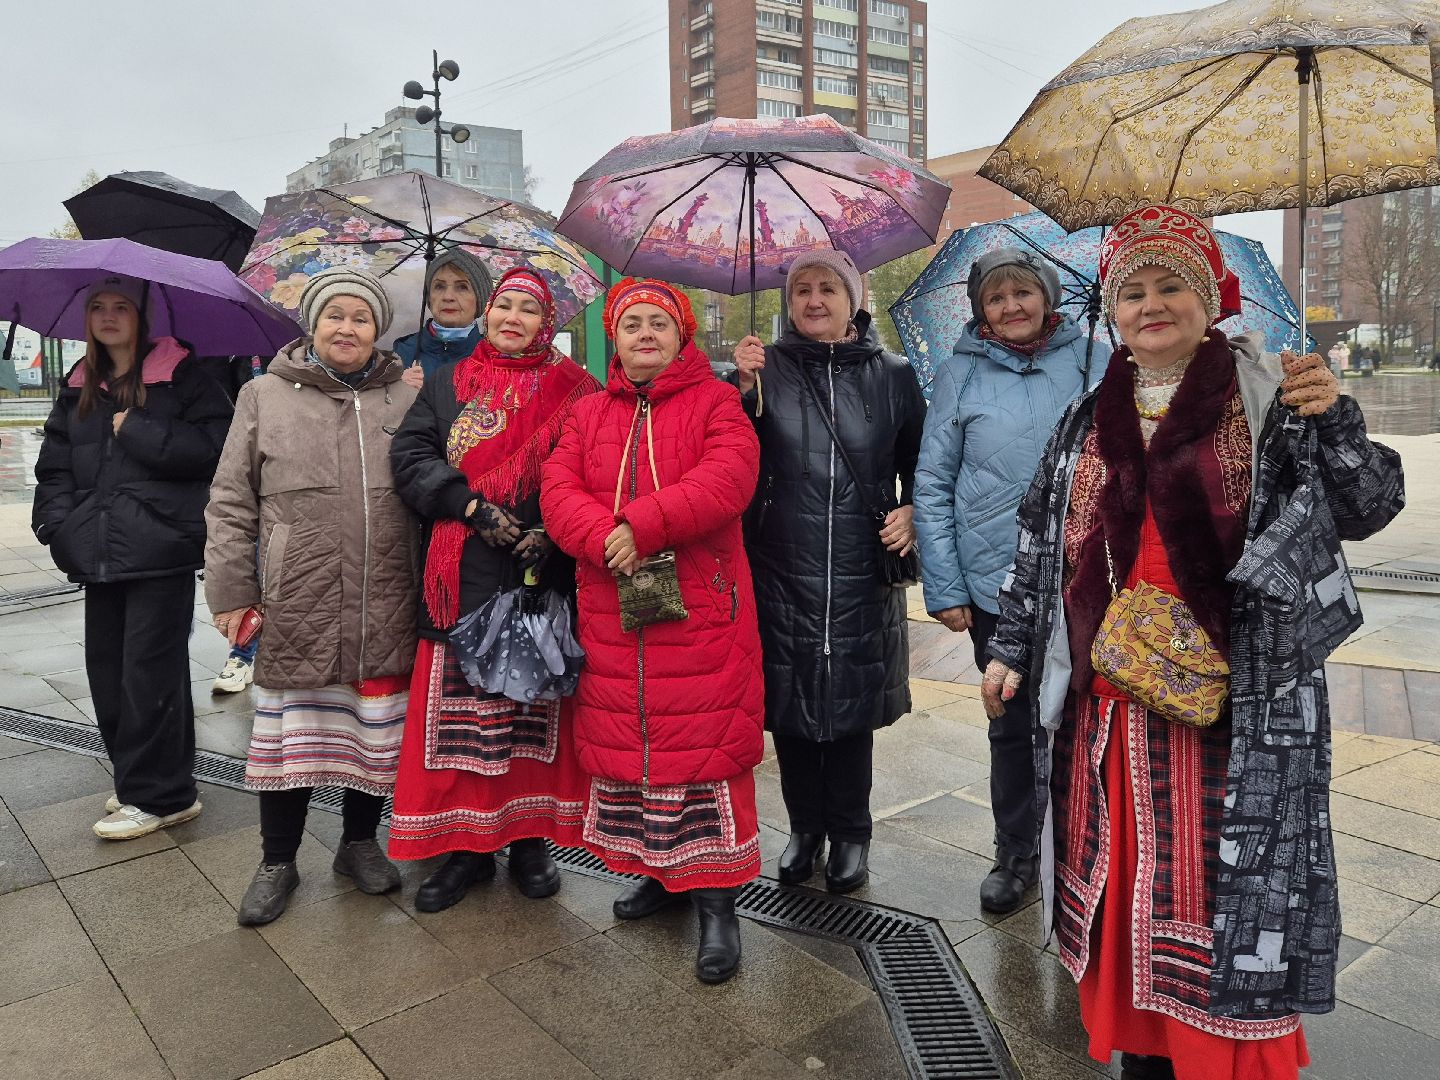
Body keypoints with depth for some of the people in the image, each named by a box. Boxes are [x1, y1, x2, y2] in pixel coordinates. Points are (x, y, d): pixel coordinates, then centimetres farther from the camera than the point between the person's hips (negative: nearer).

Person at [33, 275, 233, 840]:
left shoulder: (180, 374, -1)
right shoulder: (80, 386, 17)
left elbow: (213, 444, -13)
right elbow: (55, 463, 18)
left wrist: (137, 432, -13)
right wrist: (57, 522, 4)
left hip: (160, 551, -6)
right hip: (100, 554, 6)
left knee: (149, 671, -4)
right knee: (107, 667, 10)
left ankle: (160, 796, 7)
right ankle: (137, 780, 25)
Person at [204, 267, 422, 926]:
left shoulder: (406, 402, 7)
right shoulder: (265, 396, 6)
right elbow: (231, 500, 6)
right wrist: (230, 588, 0)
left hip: (385, 611, 1)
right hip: (295, 609, -1)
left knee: (376, 735, 11)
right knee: (287, 733, 8)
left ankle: (360, 842, 33)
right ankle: (277, 862, 27)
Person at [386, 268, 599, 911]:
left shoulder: (575, 391, 7)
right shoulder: (448, 386, 13)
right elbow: (410, 456, 1)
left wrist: (552, 528, -17)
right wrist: (474, 507, -13)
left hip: (544, 575, -1)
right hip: (464, 580, 2)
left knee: (537, 707, 6)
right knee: (461, 713, 4)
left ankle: (530, 838, 22)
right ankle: (467, 843, 18)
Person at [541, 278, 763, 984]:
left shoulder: (715, 402, 2)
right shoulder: (589, 415, 15)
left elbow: (728, 479, -15)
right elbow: (558, 490, 2)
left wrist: (643, 525, -22)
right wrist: (608, 540, -18)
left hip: (701, 615, -4)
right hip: (610, 615, 5)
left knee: (705, 747, -2)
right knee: (623, 743, 12)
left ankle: (715, 897, 12)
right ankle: (659, 871, 32)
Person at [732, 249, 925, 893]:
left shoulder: (891, 375, 6)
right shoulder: (766, 368, 4)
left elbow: (920, 462, 15)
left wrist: (911, 510, -3)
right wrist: (743, 388, -14)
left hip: (860, 571, 0)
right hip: (782, 568, 0)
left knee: (852, 702, 8)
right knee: (789, 699, 8)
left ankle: (850, 834, 26)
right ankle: (804, 827, 28)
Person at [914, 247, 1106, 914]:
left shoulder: (1094, 364, 3)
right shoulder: (960, 375, 1)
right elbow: (932, 485, 0)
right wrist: (944, 589, -4)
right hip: (996, 584, 0)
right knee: (1012, 723, 12)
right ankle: (1015, 852, 31)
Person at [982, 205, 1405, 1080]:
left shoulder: (1269, 400, -1)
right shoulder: (1088, 421, 9)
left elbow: (1363, 511, -4)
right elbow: (1041, 542, 13)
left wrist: (1331, 422, -21)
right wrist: (1012, 649, 14)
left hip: (1233, 702, -3)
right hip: (1107, 701, 4)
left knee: (1224, 880, 4)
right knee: (1123, 876, 13)